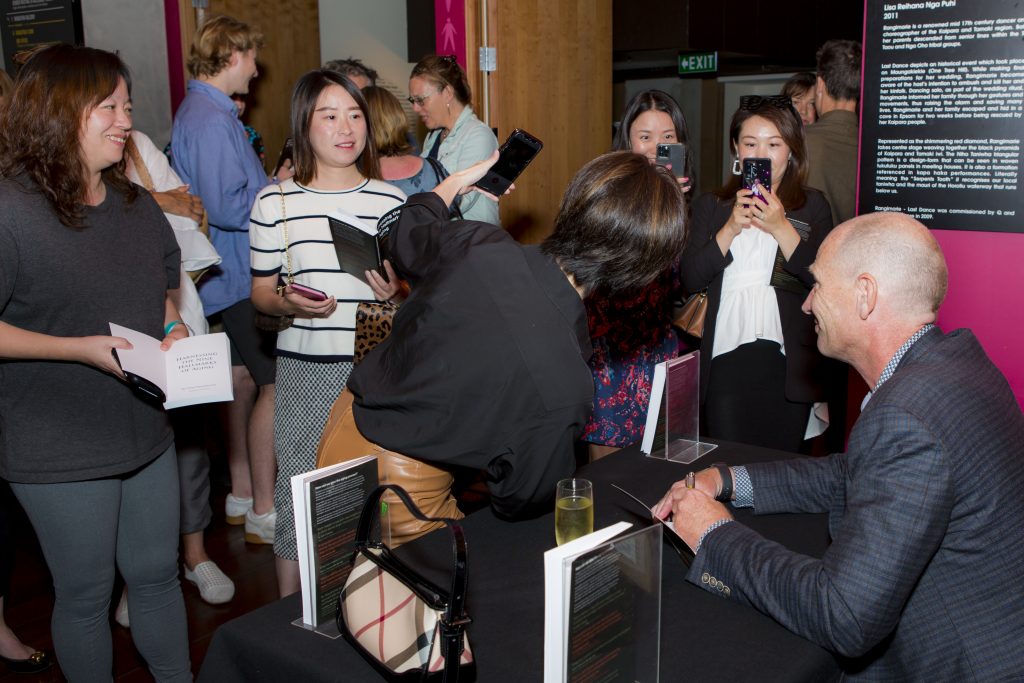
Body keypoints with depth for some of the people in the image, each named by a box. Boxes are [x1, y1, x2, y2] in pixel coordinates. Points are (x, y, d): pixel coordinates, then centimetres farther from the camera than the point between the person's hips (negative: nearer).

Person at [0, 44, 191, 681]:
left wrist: (173, 330, 1)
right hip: (61, 451, -6)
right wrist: (82, 349, -24)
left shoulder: (136, 204, 7)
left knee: (158, 573, 18)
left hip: (146, 431, 6)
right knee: (86, 594, 10)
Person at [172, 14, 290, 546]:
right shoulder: (212, 119, -18)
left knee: (243, 379, 16)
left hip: (232, 275, 11)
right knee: (274, 384, -7)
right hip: (241, 274, -11)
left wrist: (267, 179, 14)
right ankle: (263, 513, 1)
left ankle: (241, 496, 27)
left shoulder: (199, 111, 15)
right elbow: (228, 207, -25)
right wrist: (279, 186, -13)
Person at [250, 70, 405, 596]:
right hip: (305, 369, -1)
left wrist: (395, 291, -11)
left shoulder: (390, 200, 5)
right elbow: (260, 291, 7)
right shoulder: (275, 203, 2)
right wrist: (289, 303, -14)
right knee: (297, 493, 4)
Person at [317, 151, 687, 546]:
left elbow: (405, 235, 10)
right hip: (395, 497, -6)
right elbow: (525, 505, -13)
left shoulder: (477, 244, -17)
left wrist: (455, 182, 29)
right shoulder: (565, 388, -31)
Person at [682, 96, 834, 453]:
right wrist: (731, 228, -10)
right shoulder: (710, 206, 11)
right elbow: (690, 280, 1)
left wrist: (781, 227, -13)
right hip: (725, 356, 1)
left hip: (786, 360, 0)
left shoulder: (812, 206, 7)